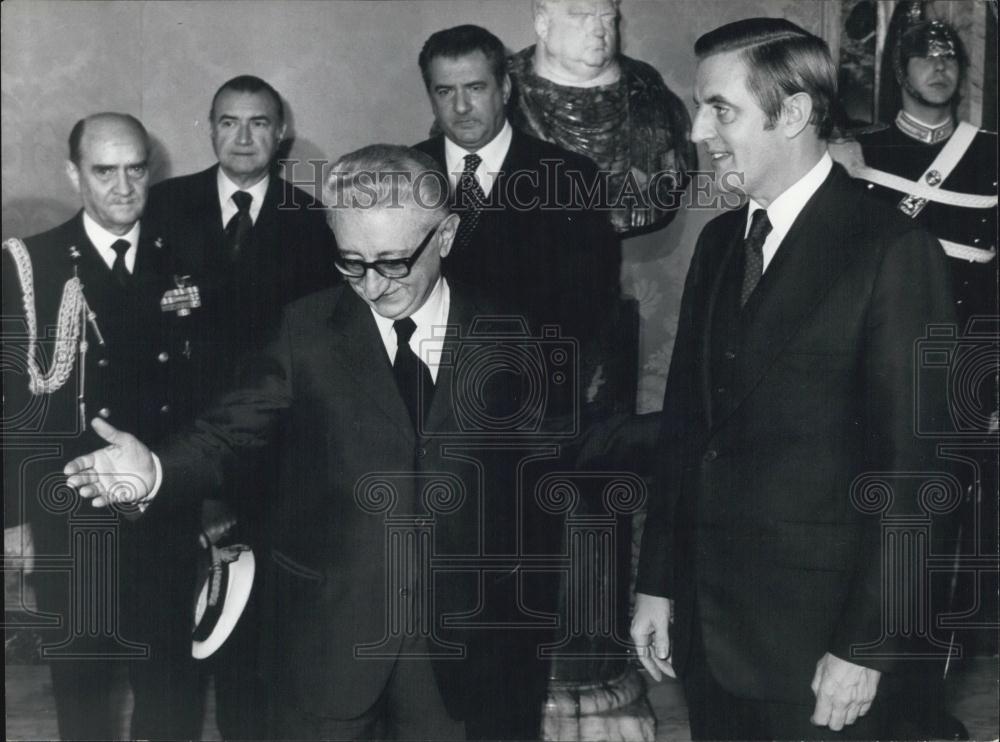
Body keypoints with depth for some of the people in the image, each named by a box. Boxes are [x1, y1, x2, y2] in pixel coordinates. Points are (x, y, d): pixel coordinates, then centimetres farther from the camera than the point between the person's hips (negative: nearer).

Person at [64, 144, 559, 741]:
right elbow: (236, 429, -8)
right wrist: (159, 471, -27)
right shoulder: (308, 329, -2)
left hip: (462, 631, 1)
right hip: (333, 632, 0)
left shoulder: (500, 338, -1)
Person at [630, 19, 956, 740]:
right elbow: (685, 421, 11)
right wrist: (658, 584, 9)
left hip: (817, 635, -6)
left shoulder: (893, 252, -12)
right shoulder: (719, 241, 9)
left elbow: (909, 465, -13)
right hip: (705, 622, 6)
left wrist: (865, 647, -14)